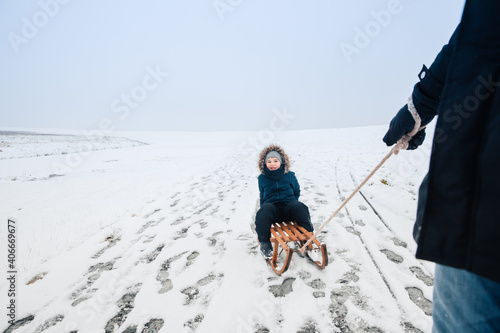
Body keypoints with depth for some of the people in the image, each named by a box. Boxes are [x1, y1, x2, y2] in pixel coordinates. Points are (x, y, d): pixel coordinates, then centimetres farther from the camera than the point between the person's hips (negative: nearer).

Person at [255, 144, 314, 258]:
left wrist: (293, 205, 8)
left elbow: (297, 191, 20)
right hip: (271, 207, 0)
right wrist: (264, 208, 7)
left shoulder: (289, 175, 8)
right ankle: (265, 243, -22)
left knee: (300, 207, -32)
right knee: (264, 210, -36)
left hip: (288, 205, 1)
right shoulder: (262, 178, 9)